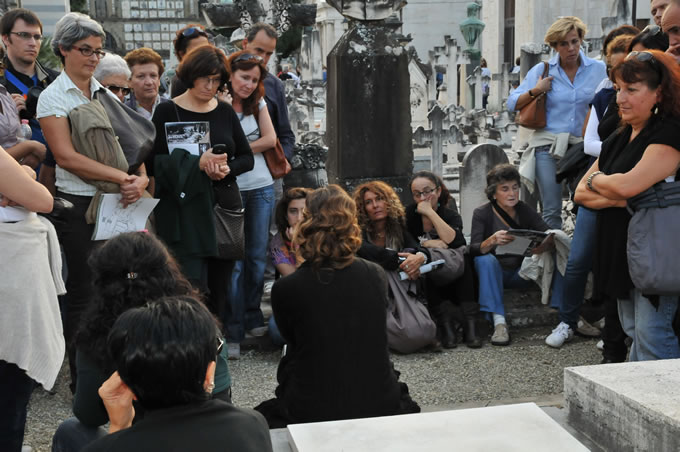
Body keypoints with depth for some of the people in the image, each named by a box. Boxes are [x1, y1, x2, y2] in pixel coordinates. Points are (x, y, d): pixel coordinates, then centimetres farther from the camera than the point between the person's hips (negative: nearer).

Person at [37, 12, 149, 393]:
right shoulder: (53, 97, -4)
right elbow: (67, 155, -16)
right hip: (79, 205, -5)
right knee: (84, 290, 0)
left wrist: (141, 178, -13)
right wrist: (122, 177, -21)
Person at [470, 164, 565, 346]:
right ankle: (499, 322, -40)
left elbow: (549, 235, -9)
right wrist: (492, 240, -40)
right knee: (486, 260, -36)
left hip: (522, 273, 3)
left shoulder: (525, 211, 2)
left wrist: (547, 244, -34)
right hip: (493, 273, -3)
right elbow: (473, 250, -19)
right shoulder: (482, 213, -6)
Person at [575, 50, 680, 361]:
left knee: (652, 334, -8)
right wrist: (618, 199, -13)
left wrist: (596, 179, -4)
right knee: (632, 332, 16)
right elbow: (581, 194, 8)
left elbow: (627, 185, -26)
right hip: (620, 251, 9)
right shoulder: (617, 140, 14)